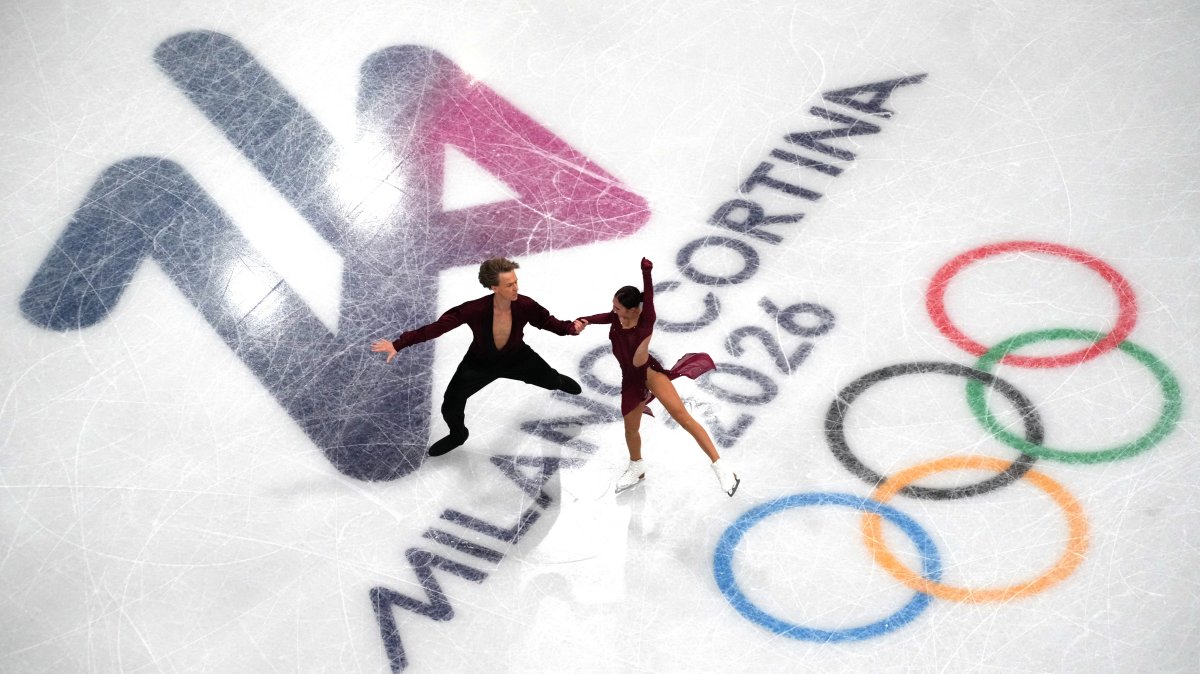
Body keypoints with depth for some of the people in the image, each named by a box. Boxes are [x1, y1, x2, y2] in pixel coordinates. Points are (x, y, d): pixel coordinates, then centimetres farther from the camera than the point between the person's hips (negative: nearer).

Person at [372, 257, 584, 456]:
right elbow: (437, 326, -39)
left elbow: (549, 322, -12)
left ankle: (561, 382, 65)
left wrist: (571, 327, -30)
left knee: (551, 380, 21)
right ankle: (458, 435, 35)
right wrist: (398, 344, -44)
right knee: (450, 408, -4)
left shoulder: (525, 305, -33)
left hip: (516, 358, 2)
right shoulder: (475, 310, -40)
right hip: (480, 364, -2)